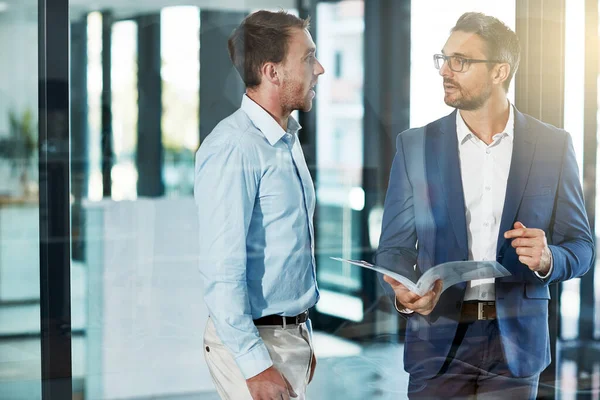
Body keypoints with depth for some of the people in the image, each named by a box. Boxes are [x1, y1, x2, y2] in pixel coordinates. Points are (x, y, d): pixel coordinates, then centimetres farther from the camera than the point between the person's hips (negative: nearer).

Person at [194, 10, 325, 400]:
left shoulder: (287, 140, 11)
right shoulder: (234, 148, -18)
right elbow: (221, 271, -22)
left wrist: (303, 339, 18)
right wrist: (255, 365, -23)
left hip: (292, 336, 8)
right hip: (253, 342, -8)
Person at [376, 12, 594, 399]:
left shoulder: (552, 145, 1)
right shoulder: (415, 145, 3)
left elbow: (580, 246, 5)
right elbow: (395, 246, 4)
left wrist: (547, 258, -18)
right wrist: (403, 294, -18)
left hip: (516, 342, 0)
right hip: (439, 340, 0)